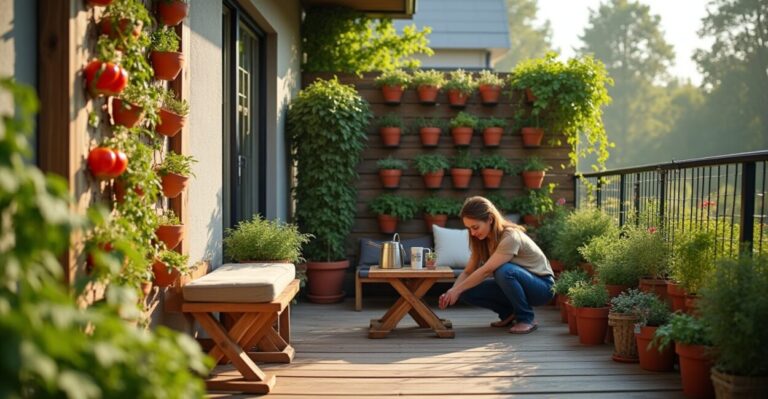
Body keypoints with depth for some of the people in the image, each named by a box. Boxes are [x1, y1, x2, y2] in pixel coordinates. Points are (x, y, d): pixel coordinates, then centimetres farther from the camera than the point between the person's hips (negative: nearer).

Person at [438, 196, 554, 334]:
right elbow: (468, 272, -5)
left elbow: (486, 270, -32)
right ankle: (509, 313, 5)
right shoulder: (482, 240, -4)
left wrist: (457, 290, -28)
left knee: (503, 271, -37)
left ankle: (526, 319, -17)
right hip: (514, 285, 7)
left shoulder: (511, 237, -28)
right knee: (468, 292, -16)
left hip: (541, 286, -7)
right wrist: (451, 292, -22)